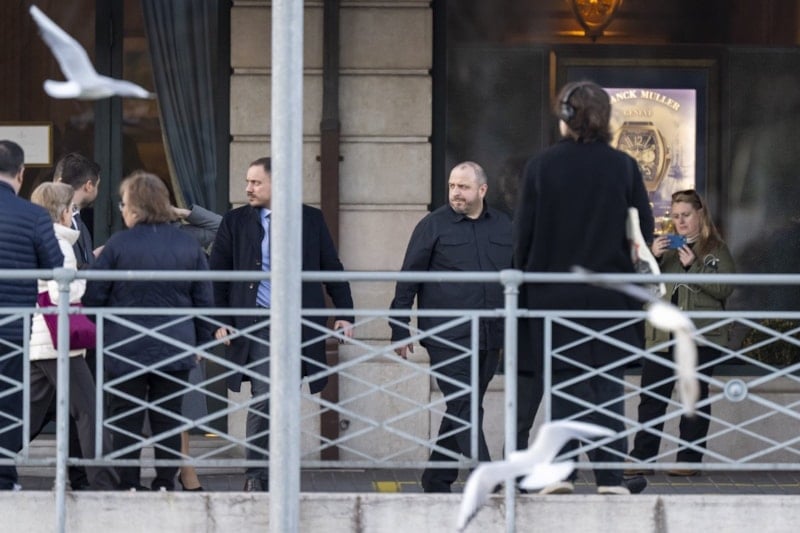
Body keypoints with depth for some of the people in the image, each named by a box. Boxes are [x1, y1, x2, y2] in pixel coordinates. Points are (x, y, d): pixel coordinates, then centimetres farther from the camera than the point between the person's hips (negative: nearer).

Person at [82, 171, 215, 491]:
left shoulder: (118, 245, -8)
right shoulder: (189, 246, 2)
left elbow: (93, 297, -4)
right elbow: (204, 300, 7)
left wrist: (100, 333, 13)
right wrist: (201, 340, 17)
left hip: (125, 348, -3)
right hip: (176, 351, 3)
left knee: (126, 417, 4)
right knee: (168, 418, 7)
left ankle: (129, 484, 3)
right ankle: (166, 483, 7)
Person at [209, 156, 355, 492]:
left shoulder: (310, 220, 7)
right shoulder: (235, 222, 5)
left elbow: (332, 269, 10)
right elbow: (217, 276, 7)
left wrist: (345, 313, 2)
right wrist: (221, 322, -2)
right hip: (256, 326, -1)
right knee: (263, 400, -11)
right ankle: (256, 476, -4)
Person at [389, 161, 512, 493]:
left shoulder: (504, 227, 11)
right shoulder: (433, 226, 0)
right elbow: (408, 281, 1)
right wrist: (400, 331, -3)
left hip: (489, 340, 5)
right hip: (447, 338, -4)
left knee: (462, 412, 10)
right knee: (466, 411, -11)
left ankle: (437, 479, 20)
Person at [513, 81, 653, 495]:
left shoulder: (540, 167, -4)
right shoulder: (623, 167, -2)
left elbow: (523, 233, -2)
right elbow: (645, 229, 2)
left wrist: (524, 279, 9)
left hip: (554, 293, 0)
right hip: (610, 296, 0)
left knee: (564, 382, 6)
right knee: (609, 384, 3)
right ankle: (610, 476, -1)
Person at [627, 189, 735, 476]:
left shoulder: (716, 250, 4)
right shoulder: (666, 247, 16)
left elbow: (724, 289, -9)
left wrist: (693, 266, -15)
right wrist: (651, 257, -6)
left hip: (701, 336, -4)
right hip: (663, 334, 4)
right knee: (651, 398, 0)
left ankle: (689, 459, 5)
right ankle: (642, 458, 1)